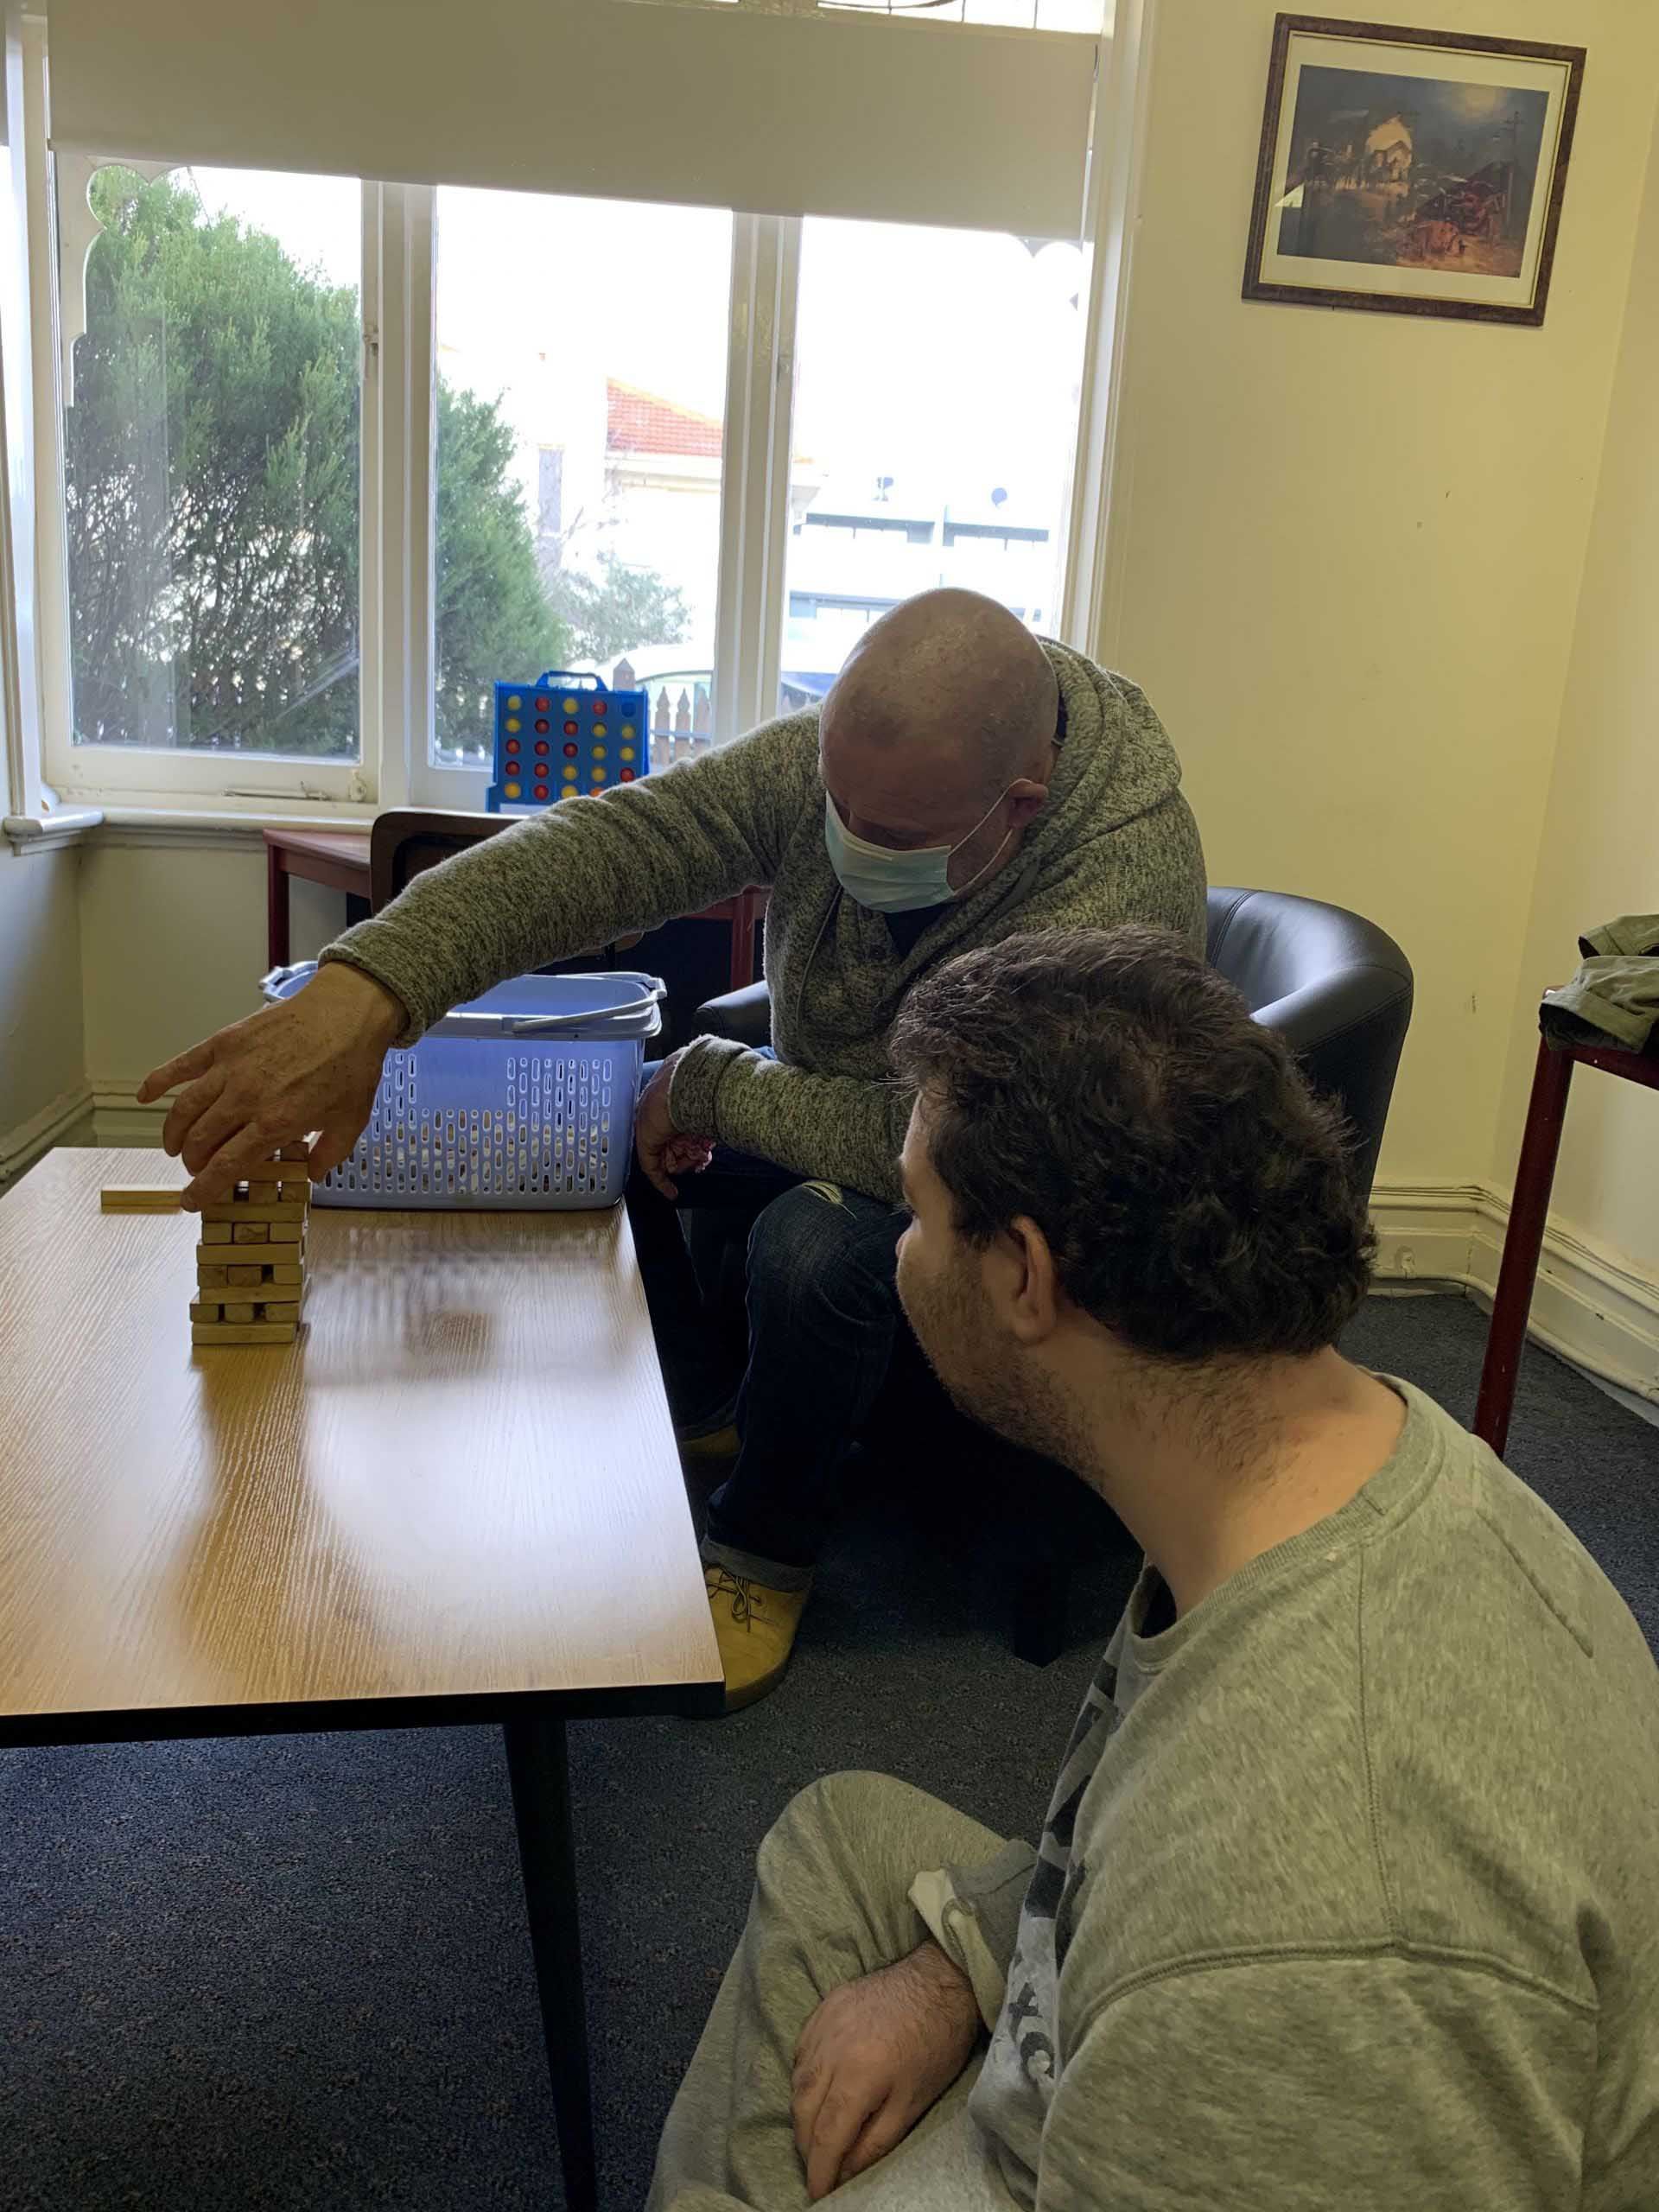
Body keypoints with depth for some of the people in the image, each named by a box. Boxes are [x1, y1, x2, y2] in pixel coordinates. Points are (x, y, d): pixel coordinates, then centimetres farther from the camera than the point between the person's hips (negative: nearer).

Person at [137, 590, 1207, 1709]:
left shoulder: (1123, 884, -36)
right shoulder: (836, 758, -20)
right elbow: (607, 843, -32)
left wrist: (706, 1087, -25)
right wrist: (366, 990, -46)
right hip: (834, 1118, 6)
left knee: (816, 1243, -35)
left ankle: (765, 1550, -4)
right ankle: (710, 1406, 16)